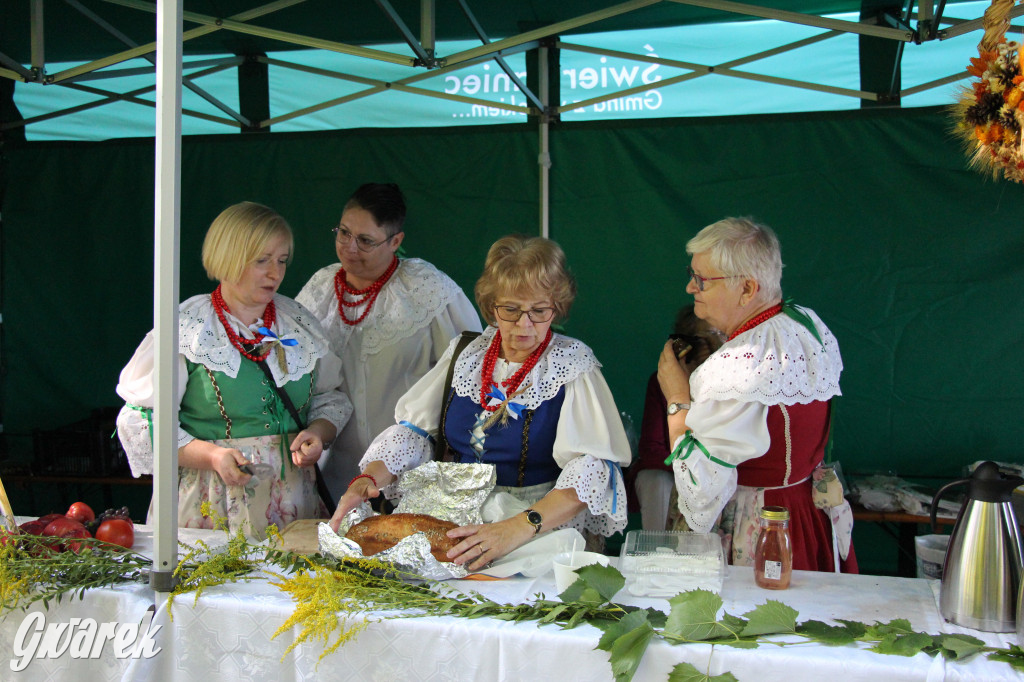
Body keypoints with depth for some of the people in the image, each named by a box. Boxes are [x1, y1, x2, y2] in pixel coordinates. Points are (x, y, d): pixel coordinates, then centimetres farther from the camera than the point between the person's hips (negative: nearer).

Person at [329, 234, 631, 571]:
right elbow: (412, 429, 11)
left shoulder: (573, 367, -4)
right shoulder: (465, 353, 10)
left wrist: (519, 527, -31)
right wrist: (368, 478, -9)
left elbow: (593, 468, -17)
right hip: (454, 523, 6)